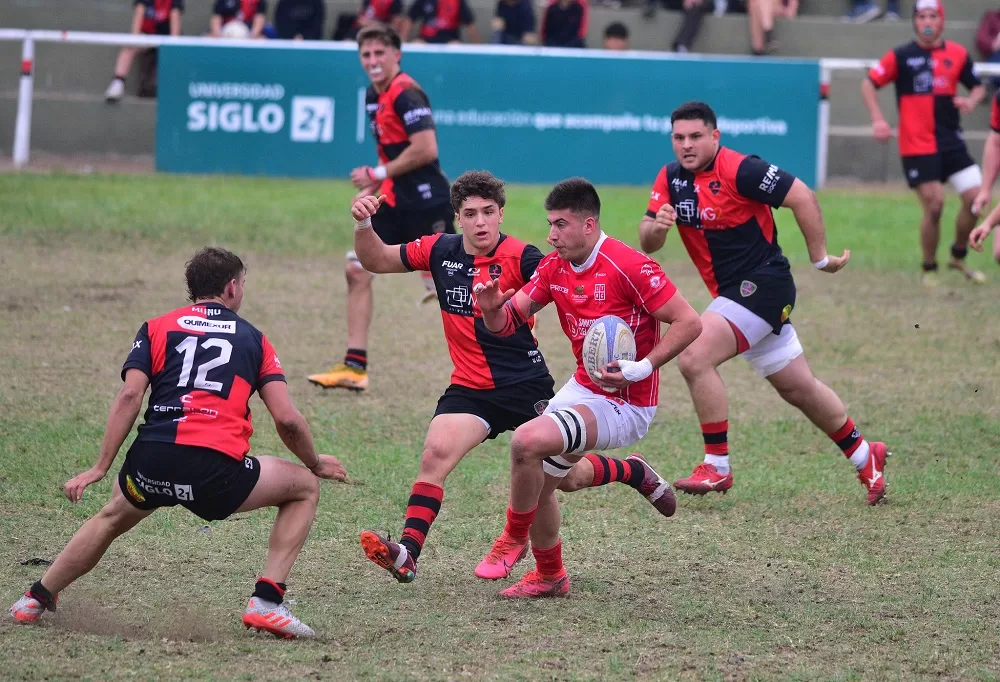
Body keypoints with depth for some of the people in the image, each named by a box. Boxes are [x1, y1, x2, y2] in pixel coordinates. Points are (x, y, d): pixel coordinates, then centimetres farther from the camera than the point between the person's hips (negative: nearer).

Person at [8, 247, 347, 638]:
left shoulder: (157, 328, 18)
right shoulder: (253, 339, 17)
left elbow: (130, 395, 3)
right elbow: (286, 418, 7)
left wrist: (100, 467, 3)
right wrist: (315, 464, 25)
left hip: (151, 461, 3)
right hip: (216, 472, -3)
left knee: (112, 519, 35)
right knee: (304, 488, 20)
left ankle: (36, 599, 41)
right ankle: (267, 602, 9)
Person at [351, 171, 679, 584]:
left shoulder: (520, 257, -13)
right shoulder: (440, 252, 1)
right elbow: (375, 261, 11)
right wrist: (363, 224, -8)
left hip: (526, 386, -3)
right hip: (470, 389, 3)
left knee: (566, 477, 8)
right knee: (435, 453, -22)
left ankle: (634, 472, 39)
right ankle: (406, 555, -28)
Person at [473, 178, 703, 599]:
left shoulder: (628, 266, -21)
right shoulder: (555, 268, 2)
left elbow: (688, 323, -20)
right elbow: (507, 322, 6)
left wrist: (641, 368, -28)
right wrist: (492, 306, -18)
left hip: (624, 404, -8)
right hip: (583, 387, 8)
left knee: (527, 442, -24)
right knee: (537, 482, 11)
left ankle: (514, 539, 1)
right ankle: (549, 576, 34)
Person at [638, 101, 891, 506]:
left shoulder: (739, 170, -18)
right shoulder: (670, 179, 4)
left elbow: (801, 196, -19)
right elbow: (647, 243, 2)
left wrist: (820, 257, -14)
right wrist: (657, 227, -21)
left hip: (762, 285, -8)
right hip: (733, 291, 8)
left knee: (695, 358, -21)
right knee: (798, 388, 16)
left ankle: (717, 468, -14)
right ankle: (865, 458, 32)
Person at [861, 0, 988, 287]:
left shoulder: (958, 54, 4)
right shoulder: (901, 56, -4)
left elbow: (977, 86, 15)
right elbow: (869, 83, 1)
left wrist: (972, 101, -8)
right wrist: (878, 120, -11)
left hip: (952, 141, 4)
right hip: (917, 146, -4)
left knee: (976, 196, -5)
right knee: (934, 205, -8)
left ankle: (959, 257, 18)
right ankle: (929, 269, 12)